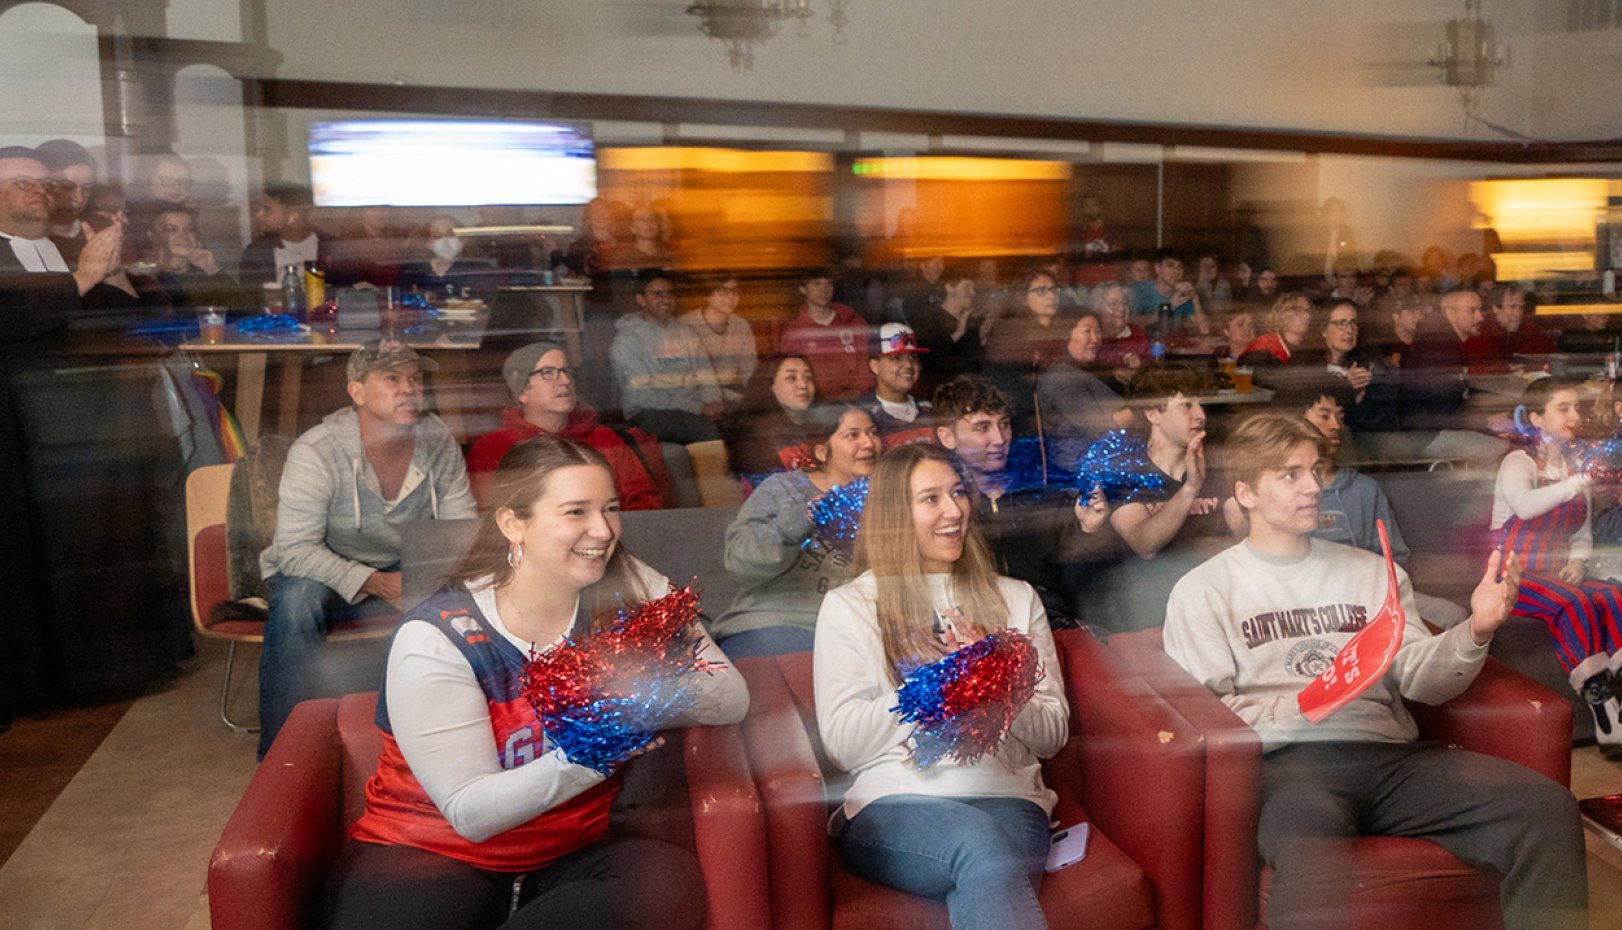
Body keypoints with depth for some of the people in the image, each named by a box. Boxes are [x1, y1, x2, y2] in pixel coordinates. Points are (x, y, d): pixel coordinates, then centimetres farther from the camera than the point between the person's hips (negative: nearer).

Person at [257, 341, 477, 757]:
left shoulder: (438, 442, -8)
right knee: (297, 600, -36)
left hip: (400, 573, 4)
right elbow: (295, 549, -25)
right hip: (316, 572, -3)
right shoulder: (315, 453, -22)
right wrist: (376, 583, -36)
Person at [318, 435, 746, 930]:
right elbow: (471, 811, -17)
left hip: (569, 854, 5)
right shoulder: (437, 637, -16)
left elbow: (733, 698, -6)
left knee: (673, 882, -28)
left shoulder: (628, 592, -6)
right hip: (432, 854, -4)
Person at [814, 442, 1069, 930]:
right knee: (979, 840, -35)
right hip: (893, 802, -1)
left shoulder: (1015, 598, 18)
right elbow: (842, 745, -1)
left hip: (1007, 799, 2)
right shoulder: (849, 606, 10)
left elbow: (1052, 735, 14)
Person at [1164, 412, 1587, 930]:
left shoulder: (1371, 571, 23)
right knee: (1311, 865, -39)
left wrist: (1476, 632, -8)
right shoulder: (1203, 592, 10)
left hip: (1391, 755, 5)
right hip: (1289, 762, -5)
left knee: (1549, 808, -20)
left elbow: (1421, 678, 12)